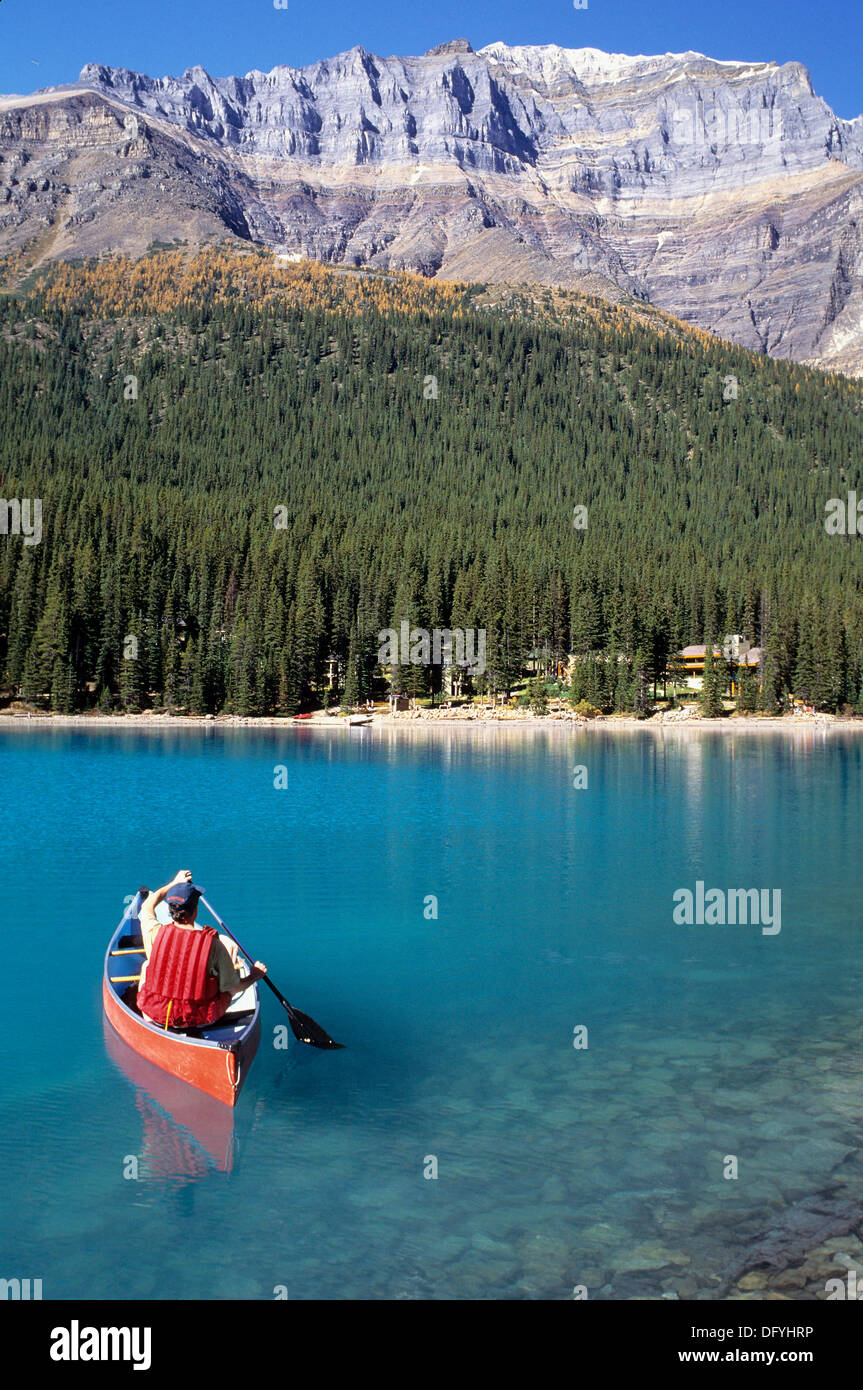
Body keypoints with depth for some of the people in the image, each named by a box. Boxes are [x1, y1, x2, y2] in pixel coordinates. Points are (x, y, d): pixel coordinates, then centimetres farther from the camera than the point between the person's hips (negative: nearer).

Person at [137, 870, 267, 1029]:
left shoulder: (157, 934, -15)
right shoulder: (213, 944, -22)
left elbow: (148, 906, 11)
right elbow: (233, 988, -10)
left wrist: (174, 883, 24)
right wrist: (255, 975, 10)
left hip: (157, 1016, 2)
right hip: (202, 1020, -2)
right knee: (229, 943, 12)